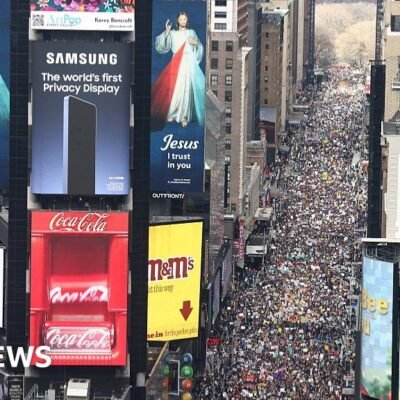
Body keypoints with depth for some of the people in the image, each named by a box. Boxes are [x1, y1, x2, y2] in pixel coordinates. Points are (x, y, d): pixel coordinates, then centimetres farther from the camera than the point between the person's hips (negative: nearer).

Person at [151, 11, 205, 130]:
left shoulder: (191, 33, 14)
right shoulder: (172, 34, 10)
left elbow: (200, 49, 18)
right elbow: (162, 46, 0)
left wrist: (196, 43, -4)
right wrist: (166, 32, -9)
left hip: (189, 63, 1)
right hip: (177, 63, -1)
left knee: (186, 89, -6)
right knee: (174, 88, -8)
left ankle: (184, 116, -4)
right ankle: (172, 113, 3)